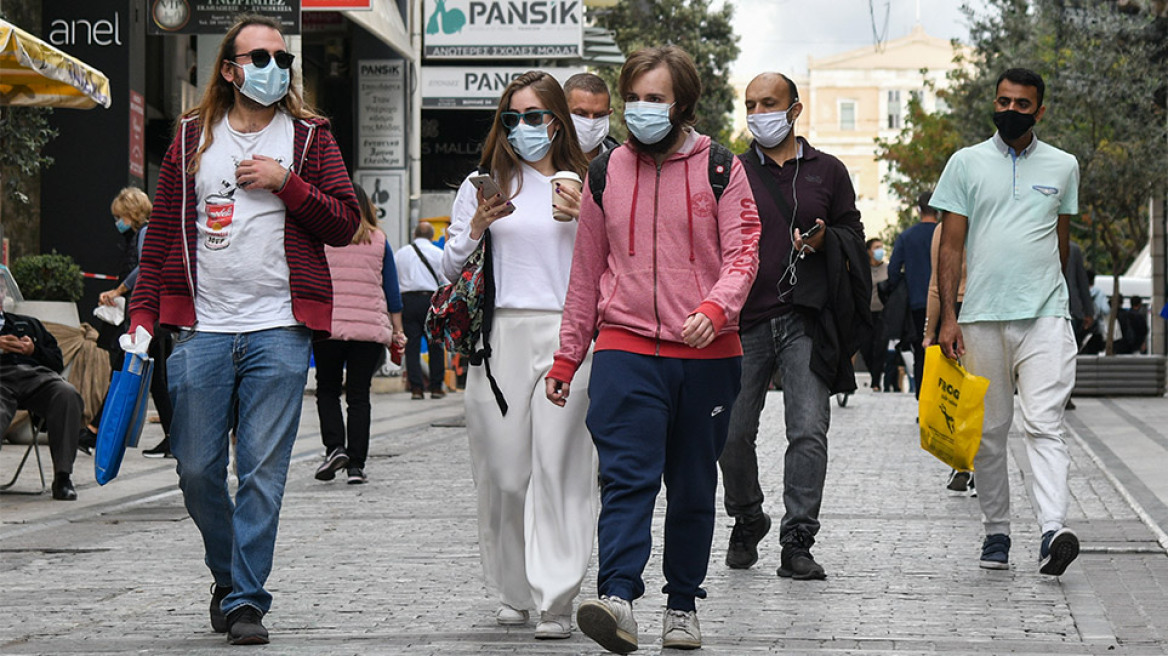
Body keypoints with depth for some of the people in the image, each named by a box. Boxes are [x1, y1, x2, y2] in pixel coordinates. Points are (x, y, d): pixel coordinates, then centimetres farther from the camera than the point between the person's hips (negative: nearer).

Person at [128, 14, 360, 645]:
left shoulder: (309, 136, 8)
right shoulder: (193, 138, 12)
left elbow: (346, 223, 3)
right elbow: (162, 231, 11)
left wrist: (286, 182, -9)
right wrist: (142, 313, 3)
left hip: (278, 330, -2)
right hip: (201, 328, 2)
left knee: (263, 470, -5)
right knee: (197, 468, 3)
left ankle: (246, 599, 1)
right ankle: (228, 575, 26)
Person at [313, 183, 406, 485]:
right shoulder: (379, 241, 7)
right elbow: (392, 289, 9)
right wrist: (397, 330, 15)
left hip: (329, 325, -1)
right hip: (371, 329, 1)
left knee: (327, 389, 12)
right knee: (359, 395, 5)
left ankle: (334, 447, -8)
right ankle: (356, 464, 1)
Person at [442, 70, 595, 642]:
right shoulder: (483, 184, 14)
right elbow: (451, 269, 13)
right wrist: (476, 227, -4)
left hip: (565, 336, -1)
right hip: (500, 336, 2)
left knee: (558, 467, -10)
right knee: (502, 472, 0)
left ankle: (557, 604, -11)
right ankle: (513, 594, 15)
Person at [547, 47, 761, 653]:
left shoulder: (720, 170, 3)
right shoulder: (605, 174, 9)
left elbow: (742, 254, -4)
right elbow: (587, 271, 15)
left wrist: (714, 310, -23)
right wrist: (567, 355, 14)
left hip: (706, 354, 0)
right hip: (626, 348, 0)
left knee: (694, 487, 9)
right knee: (627, 476, -16)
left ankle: (682, 603, 20)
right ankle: (617, 599, -28)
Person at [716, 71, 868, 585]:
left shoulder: (828, 172, 11)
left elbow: (852, 234, 14)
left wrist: (825, 241, -7)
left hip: (806, 320, -1)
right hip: (746, 319, 1)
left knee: (809, 431, -9)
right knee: (733, 433, 2)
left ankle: (797, 541, -5)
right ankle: (747, 519, 26)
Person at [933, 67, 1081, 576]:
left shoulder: (1063, 166, 10)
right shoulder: (967, 163, 6)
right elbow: (952, 245, 4)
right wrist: (948, 316, -4)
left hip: (1045, 315, 0)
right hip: (981, 317, 1)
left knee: (1044, 423, -13)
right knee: (989, 429, 6)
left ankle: (1053, 530, -24)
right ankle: (996, 531, 16)